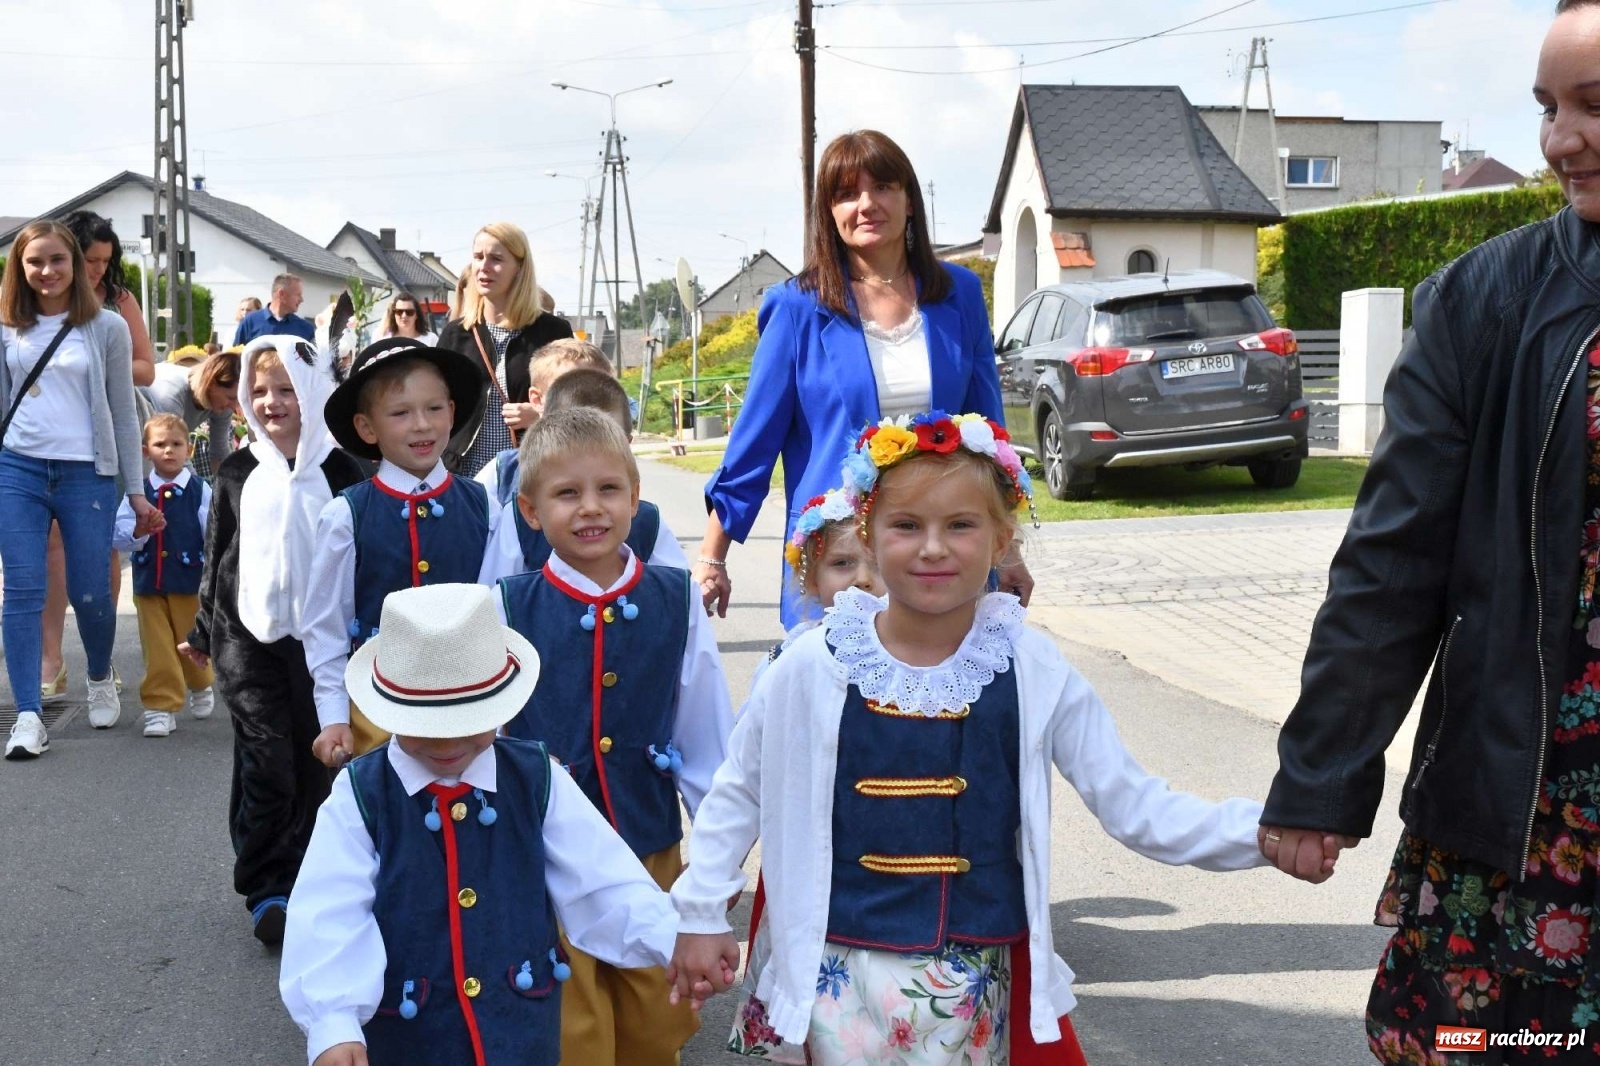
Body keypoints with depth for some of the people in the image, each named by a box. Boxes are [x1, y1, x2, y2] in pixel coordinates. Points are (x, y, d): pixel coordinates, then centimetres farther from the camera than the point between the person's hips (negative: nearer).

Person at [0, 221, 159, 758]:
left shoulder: (107, 327, 2)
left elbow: (123, 413, 4)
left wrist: (136, 490, 3)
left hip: (87, 472, -1)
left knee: (89, 593, 2)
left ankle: (101, 680, 32)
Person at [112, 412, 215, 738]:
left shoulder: (201, 491, -3)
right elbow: (118, 535, -2)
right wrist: (138, 531, -20)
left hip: (189, 581, -1)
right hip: (148, 582, 1)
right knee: (157, 648, 0)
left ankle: (199, 687, 39)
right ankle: (161, 706, 7)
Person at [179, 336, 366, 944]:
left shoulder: (338, 472, 1)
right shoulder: (238, 473, 5)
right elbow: (217, 555, 12)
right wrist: (204, 632, 13)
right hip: (248, 639, 0)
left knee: (315, 765, 5)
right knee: (267, 767, -7)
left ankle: (300, 882, 20)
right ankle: (264, 890, 5)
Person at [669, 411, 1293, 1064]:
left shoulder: (1031, 671, -6)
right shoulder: (814, 668, -8)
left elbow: (1133, 805, -4)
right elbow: (739, 792, 5)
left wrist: (1262, 833, -15)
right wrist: (701, 913, 2)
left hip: (972, 983, 1)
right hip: (840, 978, -1)